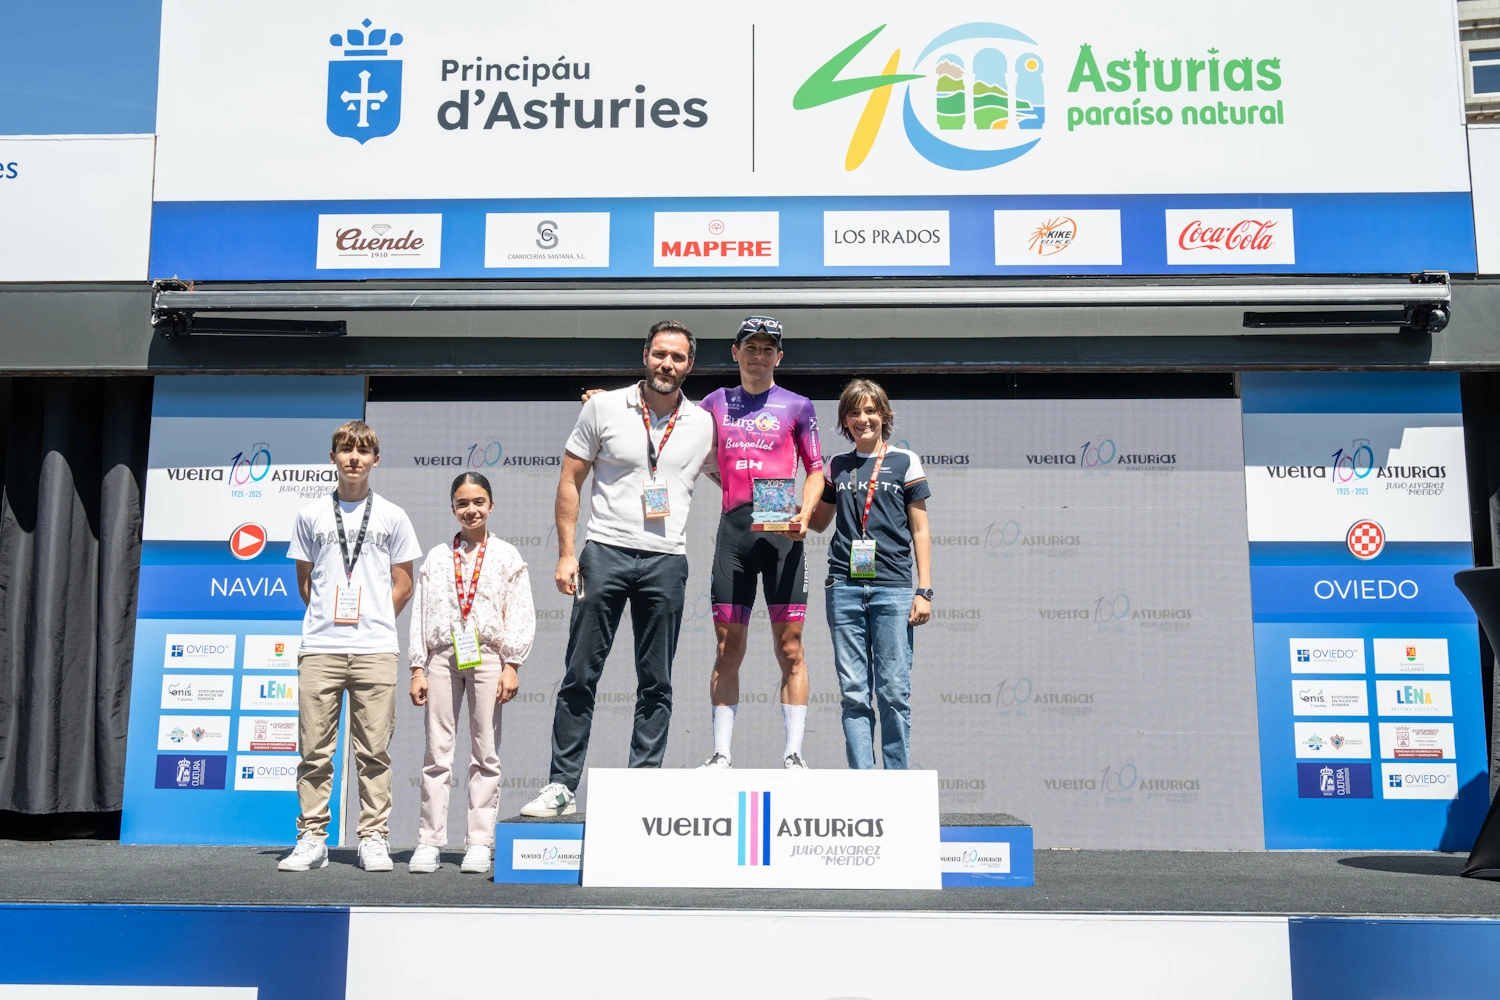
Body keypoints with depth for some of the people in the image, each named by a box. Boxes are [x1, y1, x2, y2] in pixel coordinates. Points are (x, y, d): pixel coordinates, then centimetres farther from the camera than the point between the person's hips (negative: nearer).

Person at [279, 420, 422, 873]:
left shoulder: (392, 516, 9)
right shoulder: (311, 514, 11)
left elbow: (403, 584, 11)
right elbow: (304, 580, 16)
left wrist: (373, 622, 6)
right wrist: (324, 619, 10)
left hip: (375, 649, -1)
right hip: (319, 648, 1)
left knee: (374, 750, 1)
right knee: (314, 748, 2)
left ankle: (373, 839, 8)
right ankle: (311, 838, 10)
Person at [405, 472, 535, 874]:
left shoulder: (506, 555, 7)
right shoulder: (436, 557, 12)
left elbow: (521, 615, 3)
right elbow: (420, 614, 11)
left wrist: (511, 666, -5)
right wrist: (417, 669, 4)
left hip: (488, 657, -1)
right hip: (443, 658, 1)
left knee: (486, 754, 1)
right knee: (437, 751, 0)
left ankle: (479, 843, 6)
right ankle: (429, 841, 6)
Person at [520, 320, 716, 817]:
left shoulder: (703, 424, 7)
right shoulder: (604, 407, 2)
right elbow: (570, 480, 5)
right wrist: (566, 552, -2)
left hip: (667, 562, 2)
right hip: (605, 552, -1)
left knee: (656, 685, 5)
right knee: (579, 677, 0)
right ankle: (561, 785, 8)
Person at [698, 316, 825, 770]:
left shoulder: (797, 406, 10)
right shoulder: (716, 403, 17)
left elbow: (816, 470, 10)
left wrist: (804, 515, -10)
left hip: (781, 529, -2)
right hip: (733, 528, 2)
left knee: (789, 647, -4)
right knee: (728, 647, 1)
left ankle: (794, 754, 0)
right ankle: (721, 754, 5)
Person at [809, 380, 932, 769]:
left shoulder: (904, 461, 7)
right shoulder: (837, 467, 15)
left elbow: (920, 531, 7)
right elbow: (819, 521, 25)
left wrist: (924, 591, 0)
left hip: (892, 589, -2)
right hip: (844, 587, 3)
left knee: (894, 692, -4)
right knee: (853, 693, 0)